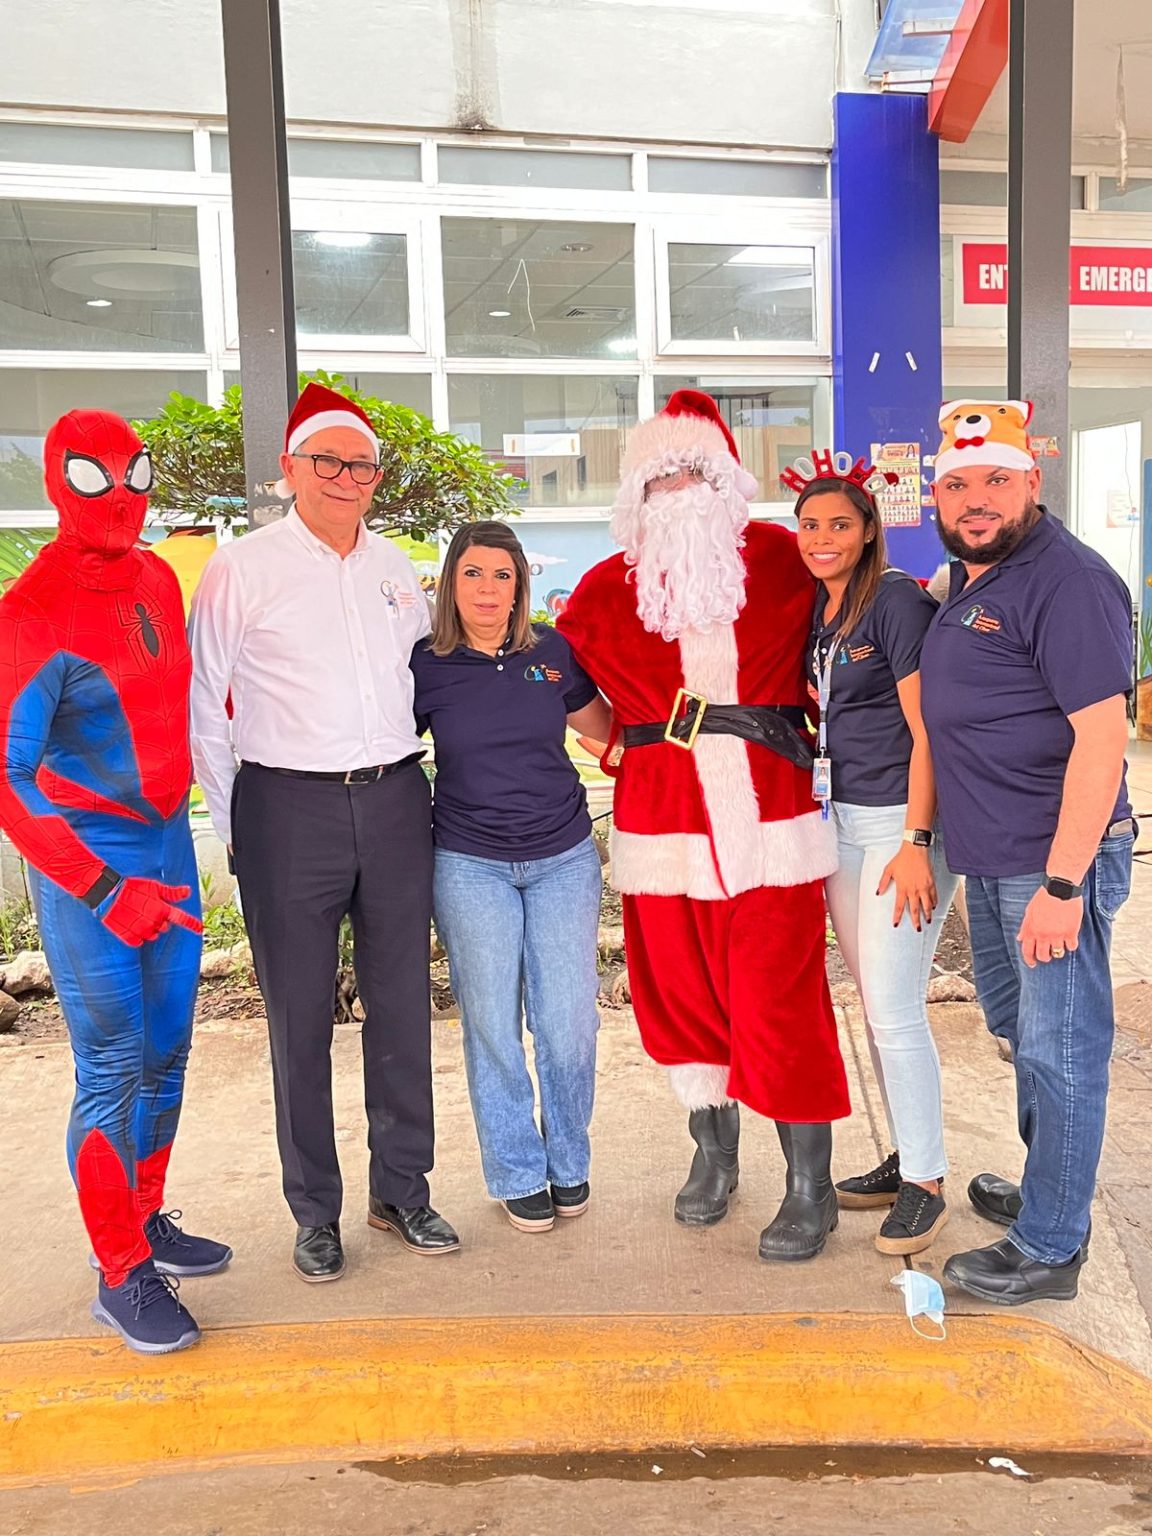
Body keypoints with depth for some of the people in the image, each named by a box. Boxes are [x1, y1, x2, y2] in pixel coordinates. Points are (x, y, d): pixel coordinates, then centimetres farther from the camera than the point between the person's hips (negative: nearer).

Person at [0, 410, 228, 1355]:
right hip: (84, 856, -7)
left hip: (167, 838, 7)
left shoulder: (157, 580, 5)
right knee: (114, 1066, 0)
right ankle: (121, 1277, 16)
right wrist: (104, 892, -19)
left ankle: (147, 1222, 34)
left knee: (167, 1049, 14)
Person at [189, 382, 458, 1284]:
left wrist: (404, 784, 14)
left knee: (403, 1005, 10)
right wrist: (233, 824, -2)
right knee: (300, 1018, 4)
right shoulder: (242, 569, -1)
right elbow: (204, 705, 1)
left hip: (395, 802, 4)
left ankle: (402, 1190, 26)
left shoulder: (395, 567, 12)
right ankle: (316, 1211, 20)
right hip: (290, 808, -4)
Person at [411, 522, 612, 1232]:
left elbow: (610, 726, 13)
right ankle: (519, 1174, 25)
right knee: (493, 1025, 6)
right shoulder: (425, 664, -5)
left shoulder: (552, 651, 0)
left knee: (569, 1021, 4)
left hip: (563, 857, 1)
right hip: (471, 866, -1)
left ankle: (569, 1163, 27)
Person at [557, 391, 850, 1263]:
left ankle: (812, 1191, 14)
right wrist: (628, 738, 8)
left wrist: (809, 737, 3)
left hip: (770, 818, -2)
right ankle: (714, 1158, 33)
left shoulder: (782, 560, 4)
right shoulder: (608, 588, 7)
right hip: (661, 823, 2)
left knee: (782, 1002, -2)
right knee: (684, 997, 12)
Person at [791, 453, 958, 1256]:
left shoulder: (897, 600, -12)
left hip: (902, 822, -8)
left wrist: (916, 842, -19)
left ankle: (926, 1184, 10)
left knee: (895, 1009, -5)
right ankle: (907, 1158, 26)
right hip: (843, 820, 8)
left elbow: (926, 731, -15)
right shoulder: (816, 608, 11)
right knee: (877, 1003, 13)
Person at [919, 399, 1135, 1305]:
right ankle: (1048, 1193, 39)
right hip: (991, 857, 10)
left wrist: (1062, 882, -25)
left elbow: (1103, 735, -22)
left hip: (1056, 861, -10)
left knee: (1059, 1050, 1)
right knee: (1017, 1028, 21)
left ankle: (1049, 1250, 15)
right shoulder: (969, 580, 12)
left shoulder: (1066, 582, -17)